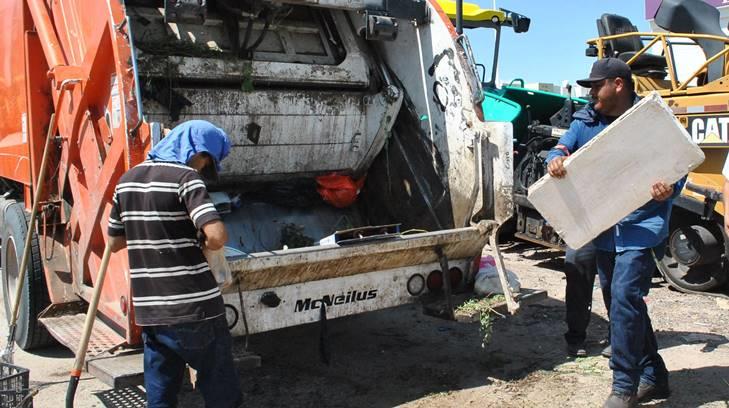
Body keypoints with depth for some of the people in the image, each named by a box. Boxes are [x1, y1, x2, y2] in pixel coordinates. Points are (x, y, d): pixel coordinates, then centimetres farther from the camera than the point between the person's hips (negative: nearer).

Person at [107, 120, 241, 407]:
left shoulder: (127, 180, 11)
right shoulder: (185, 177, -10)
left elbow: (115, 243, 20)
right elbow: (217, 236, -23)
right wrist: (200, 243, -3)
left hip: (148, 313, 7)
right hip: (194, 310, -7)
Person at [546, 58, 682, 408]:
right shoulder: (586, 121, 9)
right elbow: (564, 150, 3)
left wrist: (669, 190, -26)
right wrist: (556, 161, -21)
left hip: (641, 225, -6)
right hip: (604, 230, 7)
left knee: (625, 296, -17)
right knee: (620, 302, 14)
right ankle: (652, 376, 31)